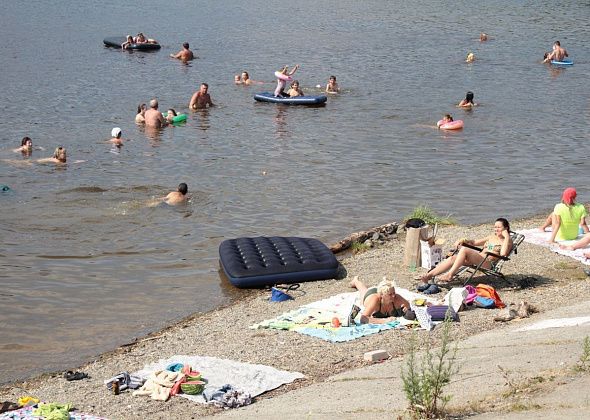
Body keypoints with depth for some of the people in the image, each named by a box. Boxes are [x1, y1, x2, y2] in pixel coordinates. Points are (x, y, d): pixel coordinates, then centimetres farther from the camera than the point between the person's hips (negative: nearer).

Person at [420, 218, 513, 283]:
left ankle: (450, 274, -31)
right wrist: (463, 240, 11)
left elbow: (503, 254, -14)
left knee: (464, 250, -30)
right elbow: (474, 242, 30)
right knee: (453, 258, -17)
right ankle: (429, 275, -24)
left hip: (488, 263, -7)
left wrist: (506, 236, -9)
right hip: (478, 258, 7)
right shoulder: (492, 237, 28)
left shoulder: (507, 241, 7)